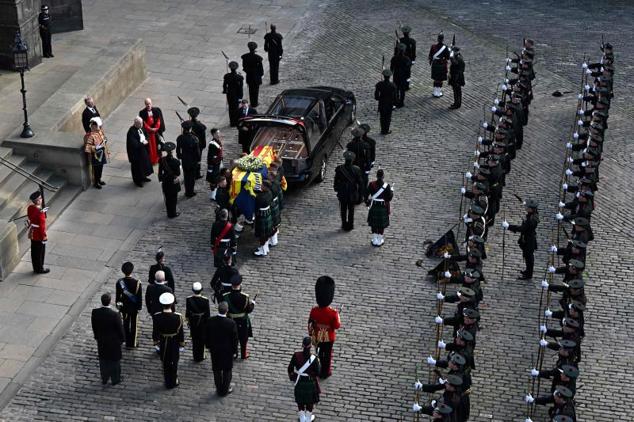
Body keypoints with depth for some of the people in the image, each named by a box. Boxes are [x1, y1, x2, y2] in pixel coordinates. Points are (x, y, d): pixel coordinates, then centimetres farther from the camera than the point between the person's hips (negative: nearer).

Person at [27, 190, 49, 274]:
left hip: (32, 235, 8)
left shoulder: (30, 208, -7)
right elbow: (41, 226, -25)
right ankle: (40, 269, 24)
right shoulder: (40, 212, -32)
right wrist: (44, 236, -13)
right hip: (39, 236, -8)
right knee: (40, 252, 10)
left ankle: (36, 268, 35)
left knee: (34, 251, 20)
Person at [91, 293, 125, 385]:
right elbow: (120, 329, -16)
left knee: (103, 360, 21)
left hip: (101, 342, 3)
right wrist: (122, 339, 3)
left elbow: (94, 327, -2)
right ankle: (115, 379, 31)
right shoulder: (115, 315, -29)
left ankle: (104, 379, 36)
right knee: (114, 360, 16)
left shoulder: (95, 313, -18)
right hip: (114, 342, -3)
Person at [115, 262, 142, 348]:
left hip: (124, 307, 2)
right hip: (134, 307, -2)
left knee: (126, 325, 17)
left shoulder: (119, 282, -17)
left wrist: (118, 305, 7)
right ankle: (133, 342, 26)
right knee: (134, 325, 15)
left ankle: (128, 342, 27)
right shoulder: (137, 283, -23)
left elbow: (117, 296, -7)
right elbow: (140, 297, -14)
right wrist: (139, 307, -1)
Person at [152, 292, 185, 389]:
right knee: (174, 362, 19)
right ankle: (174, 381, 33)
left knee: (166, 364, 19)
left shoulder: (157, 317, -22)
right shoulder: (178, 317, -25)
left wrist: (156, 341, 10)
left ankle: (168, 382, 32)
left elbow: (155, 332, -9)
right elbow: (180, 332, -13)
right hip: (174, 343, -1)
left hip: (163, 343, 1)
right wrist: (182, 343, 4)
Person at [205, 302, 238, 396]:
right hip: (227, 351, -2)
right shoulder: (231, 323, -25)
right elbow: (234, 338, -15)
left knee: (217, 371, 19)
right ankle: (225, 390, 29)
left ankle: (219, 389, 32)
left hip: (214, 350, 3)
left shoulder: (210, 321, -17)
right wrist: (235, 350, 1)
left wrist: (209, 346, 13)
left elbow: (206, 335, -3)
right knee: (227, 371, 17)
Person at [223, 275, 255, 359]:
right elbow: (249, 310, -16)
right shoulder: (245, 297, -26)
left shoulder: (226, 296, -21)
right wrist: (252, 304, 4)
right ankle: (244, 354, 37)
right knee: (243, 339, 21)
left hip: (231, 320, 2)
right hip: (243, 321, -1)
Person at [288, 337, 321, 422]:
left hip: (299, 382, 2)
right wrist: (319, 363, -2)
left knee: (300, 400, 23)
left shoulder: (296, 355, -21)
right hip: (310, 383, -2)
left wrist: (292, 377, 10)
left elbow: (290, 369, -11)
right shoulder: (313, 358, -26)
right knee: (310, 400, 22)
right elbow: (317, 373, -19)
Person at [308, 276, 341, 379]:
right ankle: (325, 372, 35)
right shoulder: (333, 313, -31)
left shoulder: (314, 310, -22)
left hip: (318, 337, 3)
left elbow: (310, 325, -8)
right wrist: (337, 316, 0)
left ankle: (319, 371, 41)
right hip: (329, 337, -3)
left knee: (320, 353, 24)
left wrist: (311, 335, 8)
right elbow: (337, 326, -17)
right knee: (327, 354, 19)